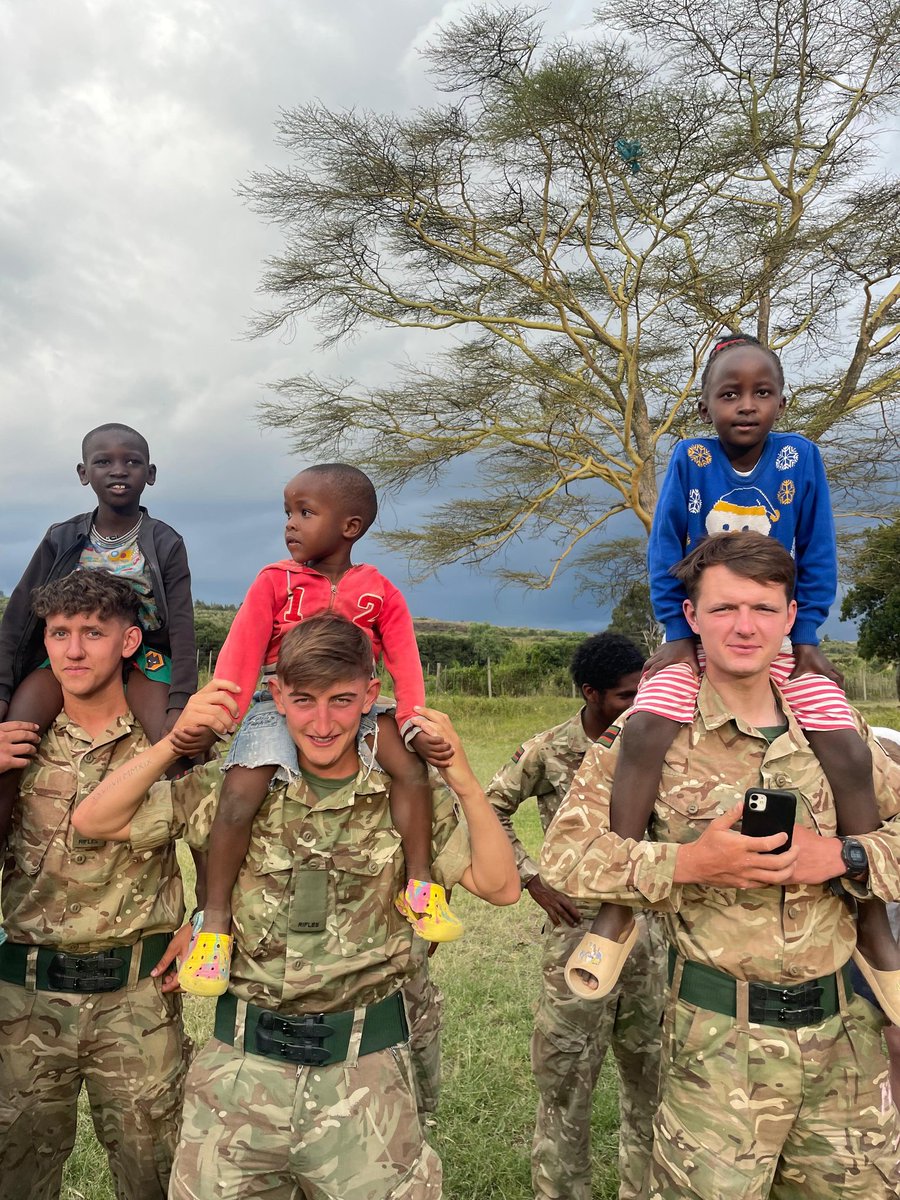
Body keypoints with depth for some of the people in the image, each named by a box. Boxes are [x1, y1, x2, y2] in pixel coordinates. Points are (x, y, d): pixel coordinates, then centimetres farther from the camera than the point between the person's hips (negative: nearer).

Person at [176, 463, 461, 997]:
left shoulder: (380, 591, 4)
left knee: (412, 767, -20)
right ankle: (215, 922, -6)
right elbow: (240, 653, -10)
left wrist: (416, 725, -18)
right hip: (279, 703, -1)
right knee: (240, 795, -22)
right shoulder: (275, 581, 1)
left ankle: (419, 886, -3)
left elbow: (404, 662, -3)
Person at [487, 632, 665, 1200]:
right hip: (580, 925, -3)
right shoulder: (549, 752, -9)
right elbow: (489, 812, -2)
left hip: (646, 924, 4)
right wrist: (534, 882, -6)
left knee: (651, 1067, 16)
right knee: (567, 1073, 6)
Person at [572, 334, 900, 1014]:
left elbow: (817, 557, 0)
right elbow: (664, 554, -3)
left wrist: (806, 636, -5)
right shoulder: (689, 461, -6)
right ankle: (617, 910, -18)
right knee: (645, 728, -27)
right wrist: (678, 632, -8)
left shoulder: (801, 458, -4)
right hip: (700, 633, -1)